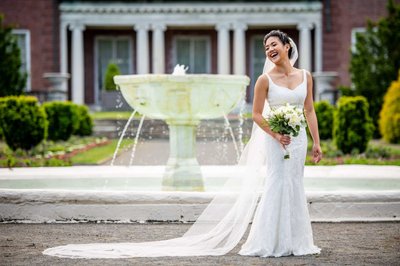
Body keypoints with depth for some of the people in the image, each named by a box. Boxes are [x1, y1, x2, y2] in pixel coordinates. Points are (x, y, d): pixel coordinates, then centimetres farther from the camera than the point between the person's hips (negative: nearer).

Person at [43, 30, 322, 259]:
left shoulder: (305, 76, 7)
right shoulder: (265, 79, -4)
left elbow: (310, 111, 11)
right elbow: (257, 113, -2)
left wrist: (316, 142, 8)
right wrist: (275, 134, -14)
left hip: (298, 139, 4)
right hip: (276, 140, -4)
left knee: (294, 187, 7)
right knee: (276, 186, -7)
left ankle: (293, 241, 15)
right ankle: (271, 243, 0)